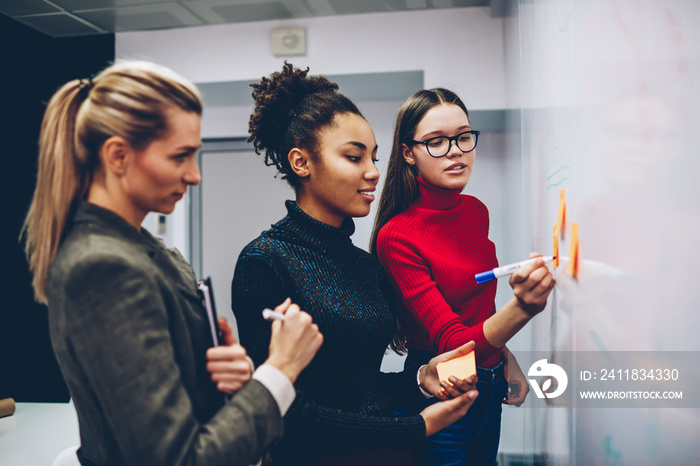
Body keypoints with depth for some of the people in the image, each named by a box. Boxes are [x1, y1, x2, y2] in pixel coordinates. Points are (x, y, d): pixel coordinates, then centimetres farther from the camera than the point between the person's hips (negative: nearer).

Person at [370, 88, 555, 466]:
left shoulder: (476, 211, -1)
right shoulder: (397, 236, -22)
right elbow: (452, 343, -28)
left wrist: (505, 358, 8)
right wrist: (522, 308, -43)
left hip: (489, 390, 7)